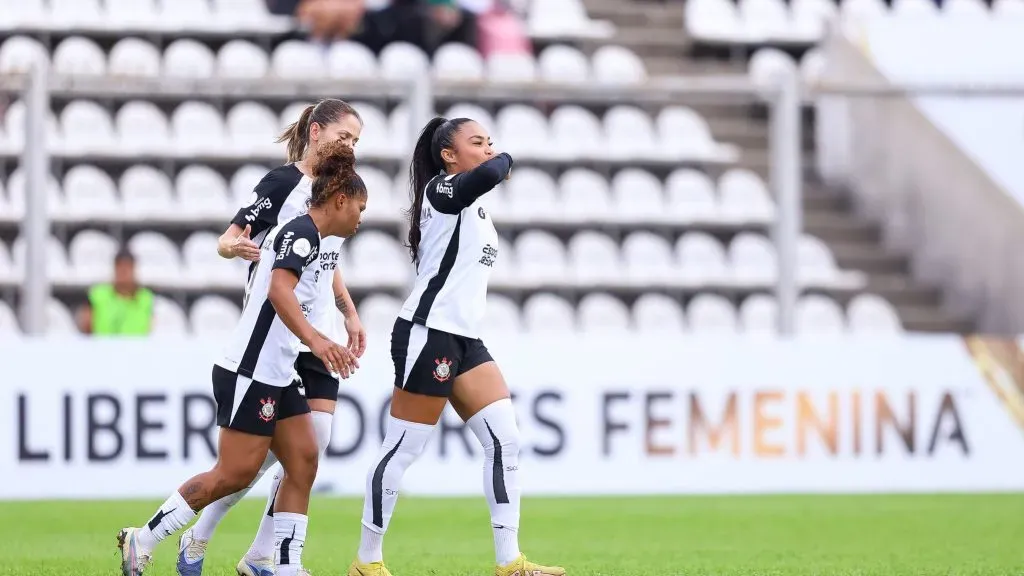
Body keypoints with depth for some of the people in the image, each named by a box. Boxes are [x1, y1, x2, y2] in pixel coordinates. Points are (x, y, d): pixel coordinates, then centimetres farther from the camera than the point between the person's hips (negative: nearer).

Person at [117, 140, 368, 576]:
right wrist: (315, 339, -45)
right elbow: (280, 290, -31)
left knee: (304, 462, 2)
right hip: (249, 373, -10)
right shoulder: (303, 233, -14)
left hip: (275, 376, 10)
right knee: (236, 473, -9)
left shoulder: (304, 237, 16)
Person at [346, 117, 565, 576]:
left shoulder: (473, 207, 20)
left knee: (505, 442, 0)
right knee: (403, 450, -4)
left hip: (465, 340, 9)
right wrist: (505, 160, -9)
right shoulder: (442, 190, -9)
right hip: (427, 335, -9)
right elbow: (490, 174, -28)